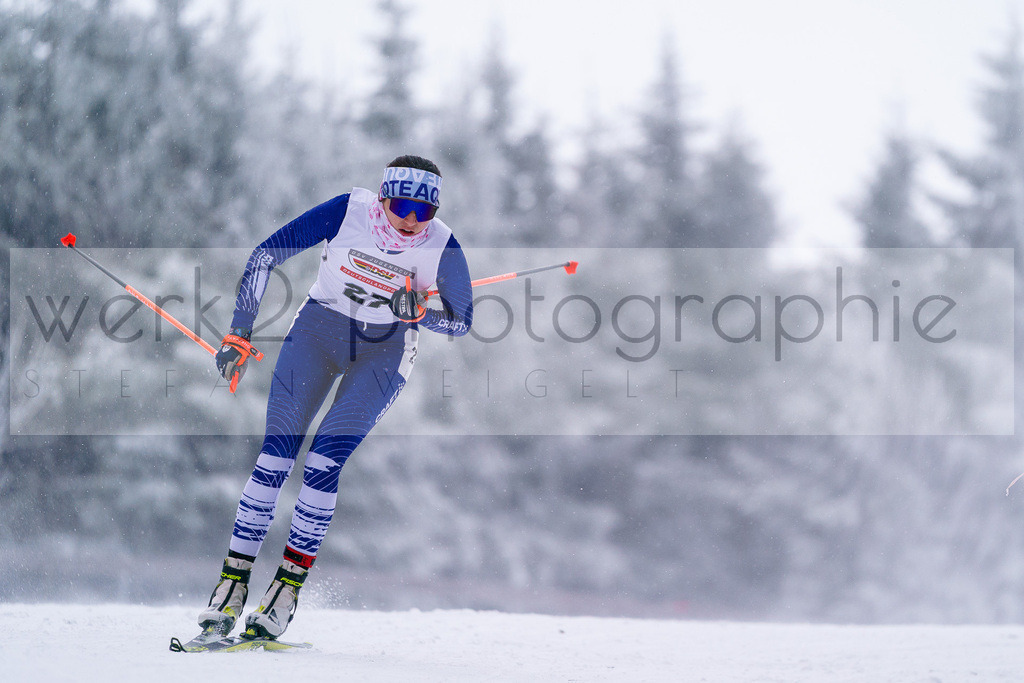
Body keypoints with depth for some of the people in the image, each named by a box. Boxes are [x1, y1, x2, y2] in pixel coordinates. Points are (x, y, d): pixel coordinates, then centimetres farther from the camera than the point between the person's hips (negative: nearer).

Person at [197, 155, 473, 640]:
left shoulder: (442, 246, -18)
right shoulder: (347, 213, -20)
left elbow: (462, 321, -5)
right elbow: (264, 256, -12)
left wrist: (418, 312, -26)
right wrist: (240, 335, -11)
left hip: (385, 351, -1)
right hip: (319, 328, 1)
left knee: (324, 462, -18)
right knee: (276, 454, -12)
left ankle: (288, 586, -7)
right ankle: (232, 583, -6)